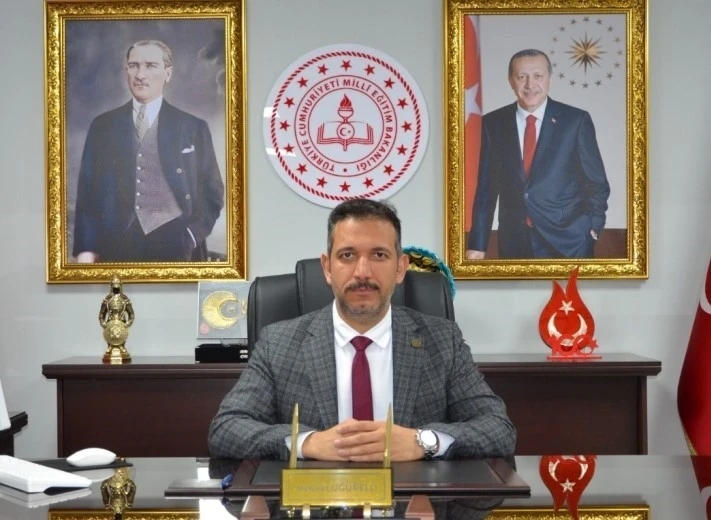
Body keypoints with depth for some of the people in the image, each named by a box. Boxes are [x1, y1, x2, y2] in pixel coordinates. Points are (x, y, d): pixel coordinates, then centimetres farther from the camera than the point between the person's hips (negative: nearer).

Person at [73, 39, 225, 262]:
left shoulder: (194, 128, 6)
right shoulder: (103, 126, 10)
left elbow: (213, 193, 7)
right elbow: (88, 191, 8)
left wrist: (191, 237, -6)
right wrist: (86, 249, -1)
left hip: (175, 247, -1)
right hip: (117, 247, 1)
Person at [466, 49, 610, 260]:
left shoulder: (576, 120, -1)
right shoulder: (493, 123, 5)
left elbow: (596, 184, 4)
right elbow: (486, 188, 7)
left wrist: (592, 229, -4)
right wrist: (477, 245, 4)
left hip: (569, 242, -1)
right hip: (514, 244, 2)